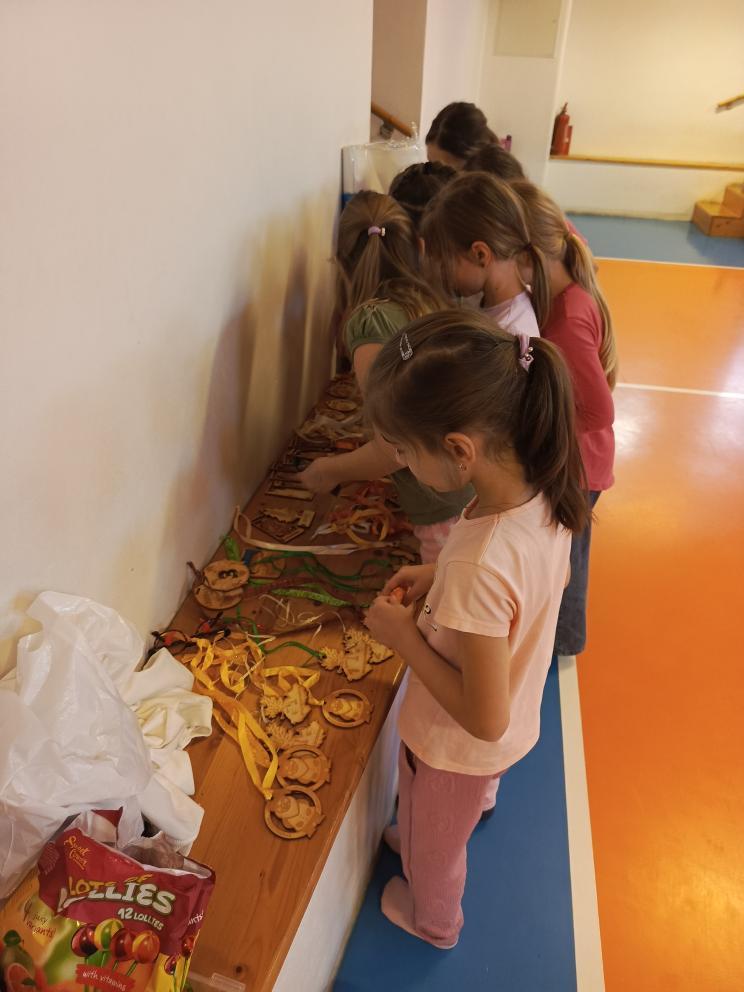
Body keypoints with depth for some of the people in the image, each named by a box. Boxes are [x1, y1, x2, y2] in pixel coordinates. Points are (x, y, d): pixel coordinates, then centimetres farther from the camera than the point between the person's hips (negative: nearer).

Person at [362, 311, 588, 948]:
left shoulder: (478, 568, -44)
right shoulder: (545, 493, -20)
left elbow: (484, 718, -33)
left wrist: (405, 636, -24)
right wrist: (440, 579, -7)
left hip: (459, 749, -6)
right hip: (519, 713, 6)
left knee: (432, 845, 30)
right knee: (442, 823, 38)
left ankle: (433, 921, 61)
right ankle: (416, 843, 69)